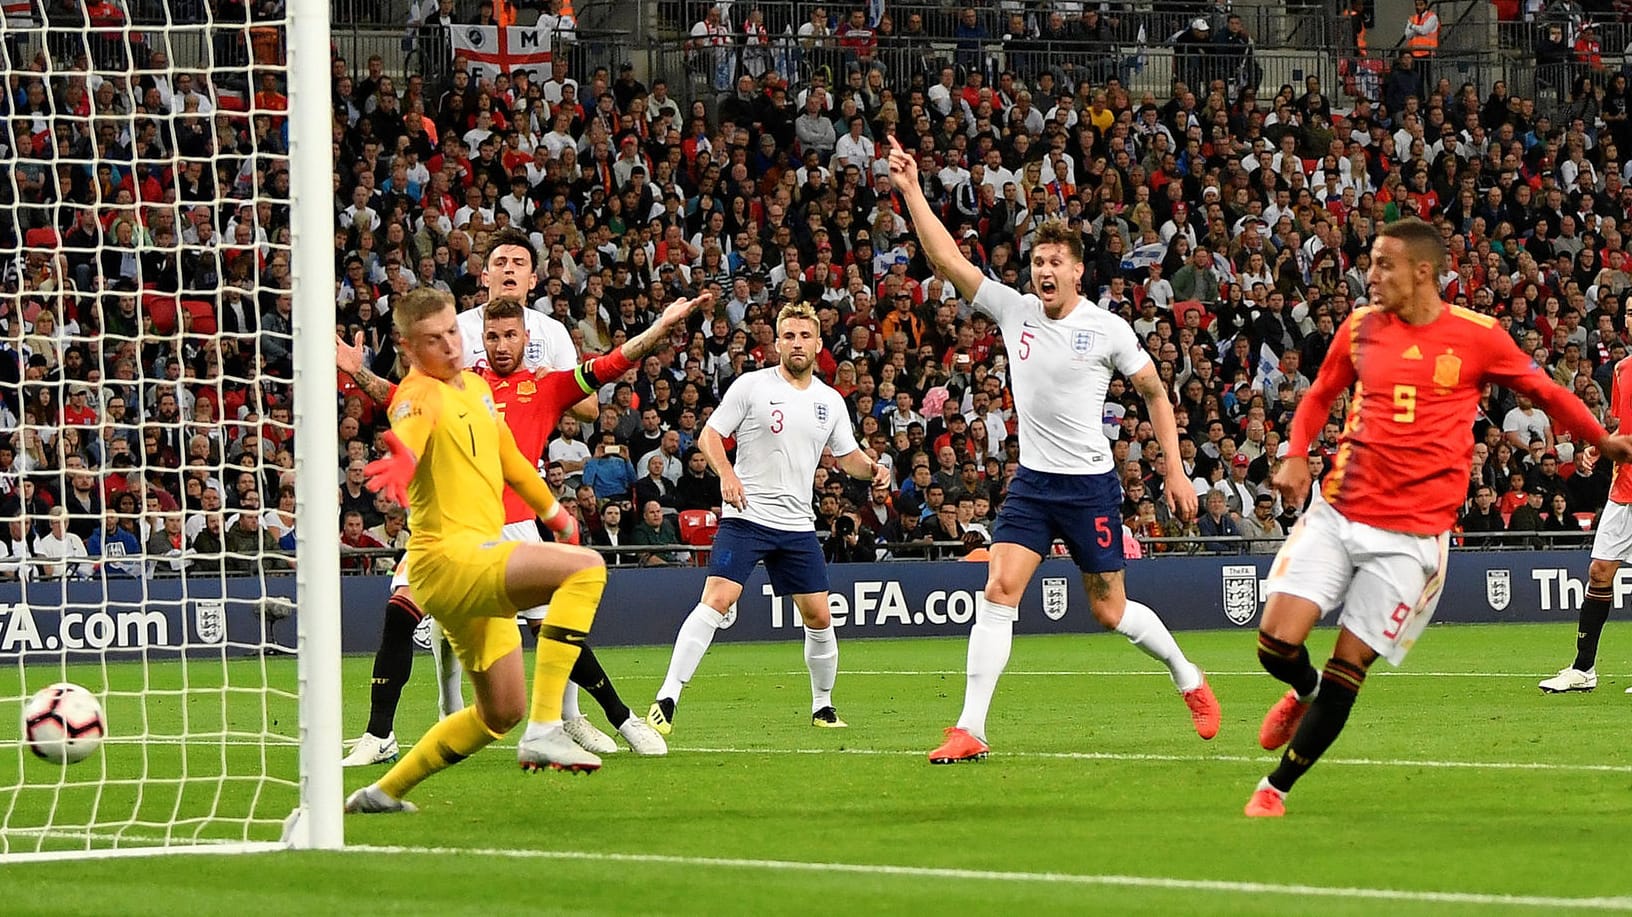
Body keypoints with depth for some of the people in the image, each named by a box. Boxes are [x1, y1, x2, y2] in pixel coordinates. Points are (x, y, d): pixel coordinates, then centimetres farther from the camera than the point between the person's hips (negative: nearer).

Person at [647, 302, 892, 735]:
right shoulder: (752, 386, -3)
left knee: (819, 617, 4)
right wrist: (726, 473, -20)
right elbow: (709, 434, -2)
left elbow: (848, 456, 20)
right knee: (716, 601, -19)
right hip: (746, 517, -5)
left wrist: (872, 468, -2)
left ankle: (823, 706, 23)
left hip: (798, 524, 5)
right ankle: (666, 700, -20)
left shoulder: (830, 401, 10)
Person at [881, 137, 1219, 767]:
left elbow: (1155, 393, 5)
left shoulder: (1108, 330, -6)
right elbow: (946, 259, -3)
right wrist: (911, 189, -11)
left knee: (1110, 611, 5)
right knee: (999, 591, -12)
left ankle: (1189, 680, 31)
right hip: (1032, 481, 3)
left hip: (1091, 485, -3)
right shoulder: (1014, 311, 1)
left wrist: (1176, 470, 0)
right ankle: (970, 731, -13)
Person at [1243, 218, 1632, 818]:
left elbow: (1543, 390, 11)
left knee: (1349, 667, -4)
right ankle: (1304, 693, 27)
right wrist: (1295, 456, 3)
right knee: (1277, 643, -9)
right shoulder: (1361, 328, 5)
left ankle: (1276, 789, 11)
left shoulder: (1478, 337, -4)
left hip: (1412, 535, -3)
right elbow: (1320, 396, 20)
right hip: (1338, 513, 3)